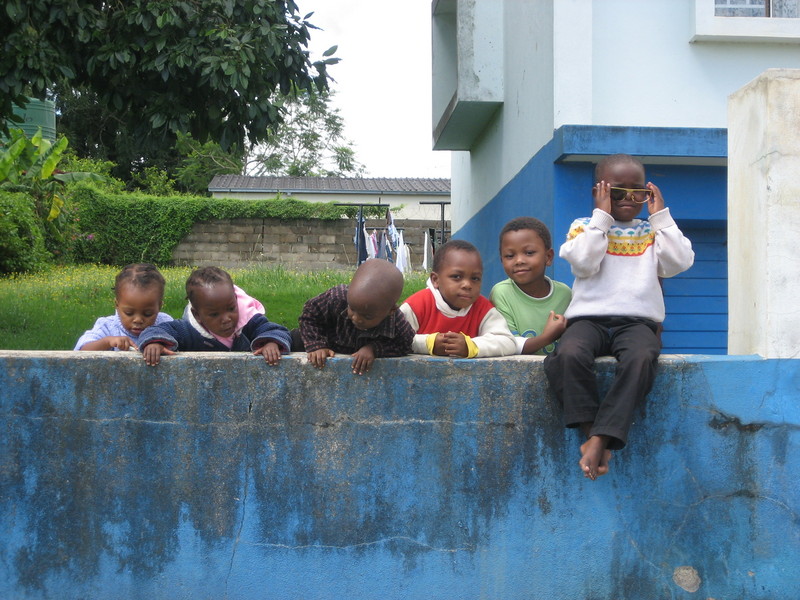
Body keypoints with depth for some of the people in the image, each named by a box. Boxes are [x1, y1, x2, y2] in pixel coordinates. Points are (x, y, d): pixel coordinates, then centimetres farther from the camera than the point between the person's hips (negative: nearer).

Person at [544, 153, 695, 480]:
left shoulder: (652, 231, 20)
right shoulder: (585, 226, 15)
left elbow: (679, 262, 3)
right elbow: (584, 263, -5)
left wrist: (661, 215, 6)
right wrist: (602, 216, -3)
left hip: (638, 321, 1)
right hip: (589, 319, 0)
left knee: (641, 357, -36)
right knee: (569, 353, -35)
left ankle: (601, 439, -38)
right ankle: (590, 430, -27)